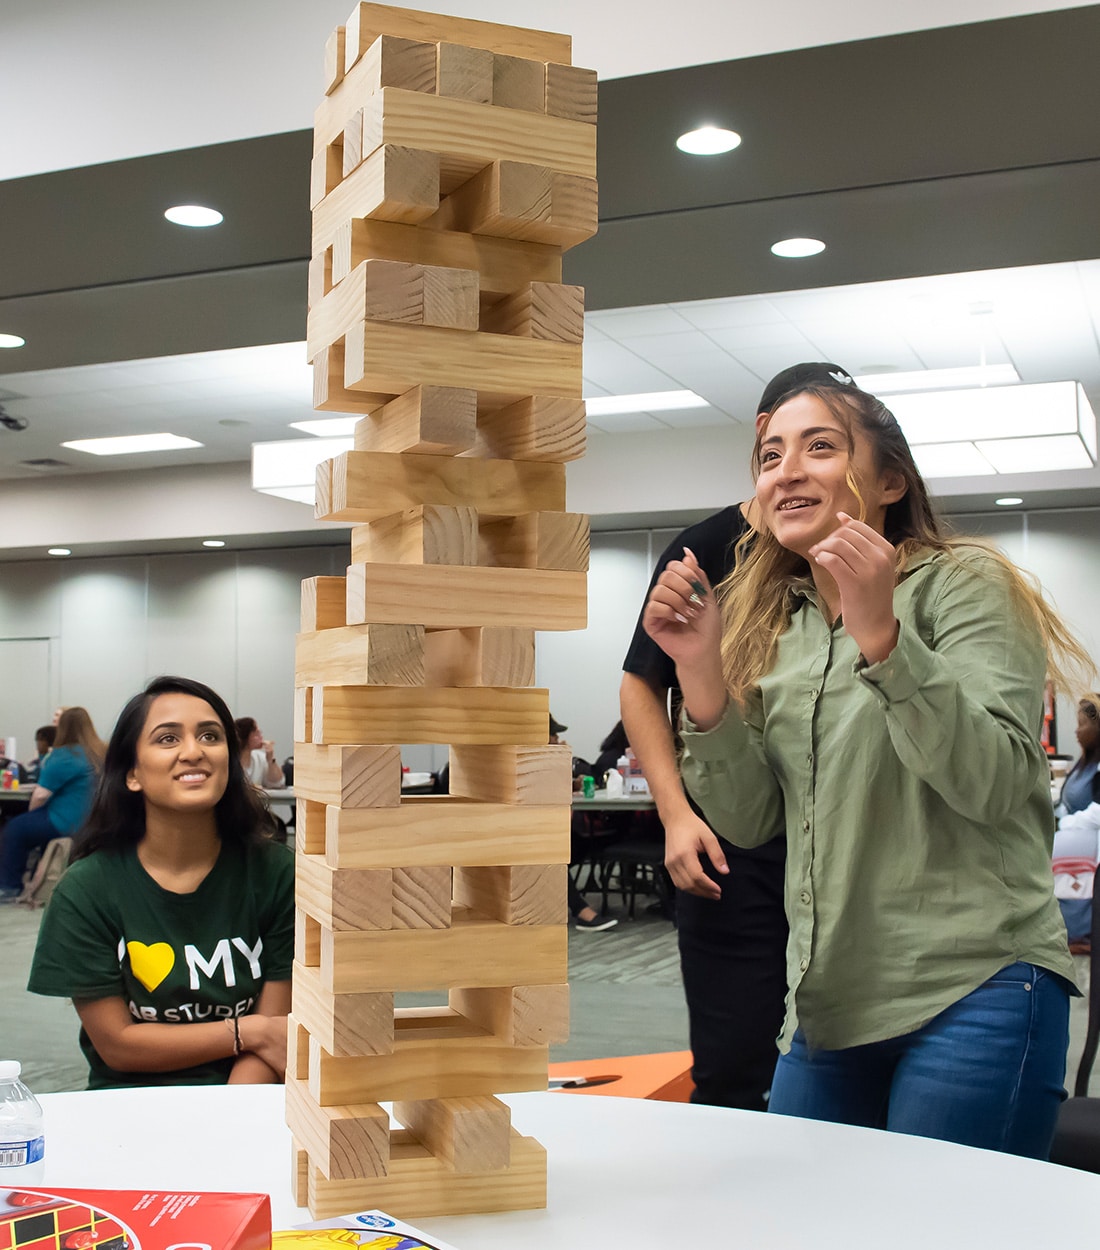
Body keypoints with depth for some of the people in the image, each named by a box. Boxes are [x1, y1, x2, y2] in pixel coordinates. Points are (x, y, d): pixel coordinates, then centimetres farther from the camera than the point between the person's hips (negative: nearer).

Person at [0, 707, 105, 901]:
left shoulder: (64, 756, -17)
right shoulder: (100, 753, 7)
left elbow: (41, 794, -16)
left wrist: (31, 811, 6)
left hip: (67, 825, -8)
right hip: (92, 823, 8)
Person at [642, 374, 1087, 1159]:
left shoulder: (963, 585, -5)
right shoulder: (772, 625, 10)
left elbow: (996, 784, -18)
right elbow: (748, 820, 4)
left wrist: (880, 636, -28)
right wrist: (702, 671, -9)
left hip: (974, 986, -5)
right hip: (830, 1003, 6)